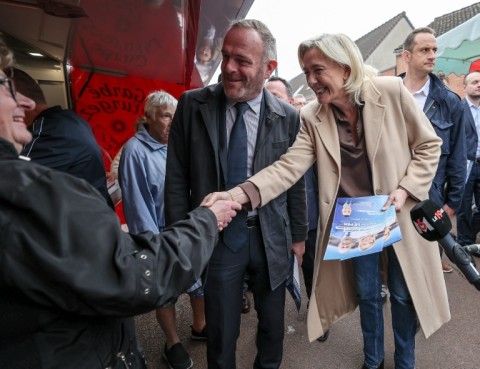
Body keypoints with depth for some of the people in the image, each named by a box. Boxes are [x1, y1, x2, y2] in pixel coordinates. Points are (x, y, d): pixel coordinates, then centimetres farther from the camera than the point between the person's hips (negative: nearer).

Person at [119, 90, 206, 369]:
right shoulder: (136, 150, -15)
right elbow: (136, 202, -15)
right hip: (162, 236, -5)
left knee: (201, 280, 19)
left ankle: (200, 326, 45)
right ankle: (173, 343, 37)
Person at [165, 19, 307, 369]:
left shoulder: (288, 117, -6)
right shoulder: (192, 105, -7)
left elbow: (296, 182, 3)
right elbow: (177, 178, -3)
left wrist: (298, 234, 9)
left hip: (270, 237, 2)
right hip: (216, 236, -1)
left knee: (273, 324, 21)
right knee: (221, 331, 15)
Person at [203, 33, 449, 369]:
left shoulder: (391, 91, -15)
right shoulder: (312, 118, -11)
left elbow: (428, 145, -5)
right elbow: (288, 166, -21)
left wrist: (405, 188, -17)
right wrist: (239, 194, -36)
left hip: (399, 215, -1)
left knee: (403, 294, 14)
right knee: (367, 292, 17)